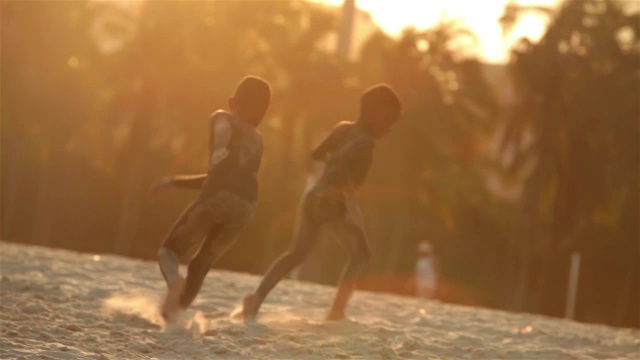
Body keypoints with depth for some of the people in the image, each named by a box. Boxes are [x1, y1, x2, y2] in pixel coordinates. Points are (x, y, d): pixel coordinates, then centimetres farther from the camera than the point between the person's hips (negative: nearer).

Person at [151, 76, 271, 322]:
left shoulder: (223, 118, 14)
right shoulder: (256, 140, 32)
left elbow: (223, 128, -14)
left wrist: (219, 148, -38)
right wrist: (174, 181, 37)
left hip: (217, 198, -5)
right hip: (245, 207, 5)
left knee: (169, 250, 6)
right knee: (200, 265, 20)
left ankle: (174, 280, -26)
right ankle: (177, 311, 7)